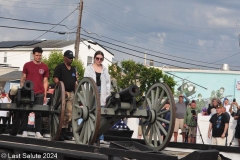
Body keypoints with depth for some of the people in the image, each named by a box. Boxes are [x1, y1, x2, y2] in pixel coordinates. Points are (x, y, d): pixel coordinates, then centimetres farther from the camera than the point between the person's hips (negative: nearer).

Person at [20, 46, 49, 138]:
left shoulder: (44, 67, 8)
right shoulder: (27, 65, 5)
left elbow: (45, 81, 10)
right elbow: (23, 79, 9)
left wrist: (45, 95, 6)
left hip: (39, 94, 1)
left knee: (38, 113, 1)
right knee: (26, 111, 1)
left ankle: (37, 132, 4)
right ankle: (24, 131, 5)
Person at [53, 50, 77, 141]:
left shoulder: (73, 69, 20)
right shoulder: (59, 67, -1)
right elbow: (56, 80, -10)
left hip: (71, 93, 7)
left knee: (68, 114, 5)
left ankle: (63, 132, 11)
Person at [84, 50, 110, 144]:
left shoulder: (105, 70, 18)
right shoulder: (89, 69, 10)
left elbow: (107, 83, 15)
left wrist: (107, 96, 5)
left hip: (102, 95, 2)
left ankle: (101, 138, -4)